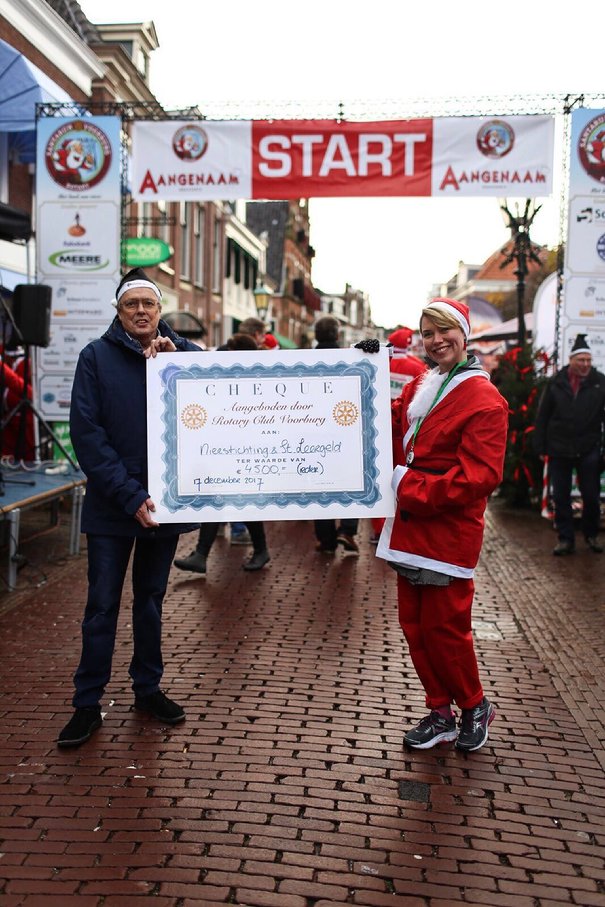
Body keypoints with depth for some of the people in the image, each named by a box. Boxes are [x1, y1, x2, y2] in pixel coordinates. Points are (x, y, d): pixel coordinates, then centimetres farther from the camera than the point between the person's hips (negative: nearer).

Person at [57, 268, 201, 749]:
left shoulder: (184, 353, 2)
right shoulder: (97, 356, -5)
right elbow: (87, 433, -12)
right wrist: (128, 495, -18)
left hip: (164, 501, 2)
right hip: (112, 505, -2)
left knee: (151, 599, 16)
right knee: (102, 605, 4)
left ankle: (148, 688, 30)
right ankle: (88, 704, 15)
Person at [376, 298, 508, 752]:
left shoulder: (483, 398, -12)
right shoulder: (419, 386, 12)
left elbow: (480, 475, -19)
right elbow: (395, 438, 13)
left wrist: (411, 488, -20)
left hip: (449, 532, -7)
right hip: (411, 527, 8)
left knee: (443, 626, 0)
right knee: (414, 624, 12)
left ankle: (475, 706, 24)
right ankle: (441, 713, 27)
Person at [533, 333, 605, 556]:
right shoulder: (555, 383, 1)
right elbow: (542, 417, 4)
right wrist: (541, 447, 0)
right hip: (559, 450, 1)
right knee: (561, 497, 6)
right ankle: (565, 539, 16)